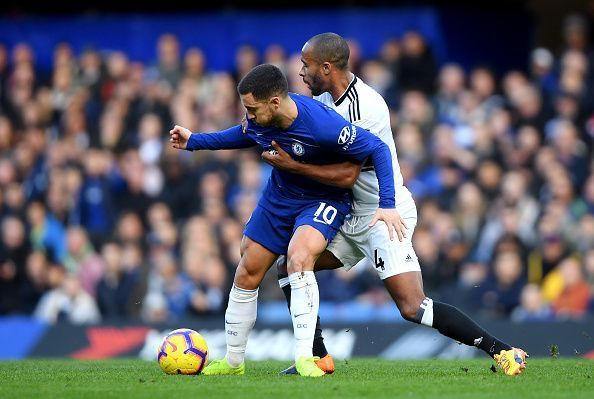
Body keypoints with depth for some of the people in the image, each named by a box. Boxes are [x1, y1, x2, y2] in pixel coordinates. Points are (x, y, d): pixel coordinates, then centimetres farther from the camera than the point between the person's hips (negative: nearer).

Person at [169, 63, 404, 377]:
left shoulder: (323, 125, -36)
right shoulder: (258, 119, -16)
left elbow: (378, 149, -23)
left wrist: (386, 205, -26)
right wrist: (194, 141, 11)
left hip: (324, 200, -6)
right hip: (279, 195, 6)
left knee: (298, 258, -34)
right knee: (247, 275, 6)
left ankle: (304, 357, -31)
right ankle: (233, 362, 25)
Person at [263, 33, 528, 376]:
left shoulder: (363, 107, -22)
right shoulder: (327, 97, 6)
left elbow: (345, 176, -24)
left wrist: (292, 165, -21)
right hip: (354, 218, 10)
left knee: (413, 307, -19)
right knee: (289, 265, 9)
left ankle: (502, 351, -13)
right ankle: (319, 357, 13)